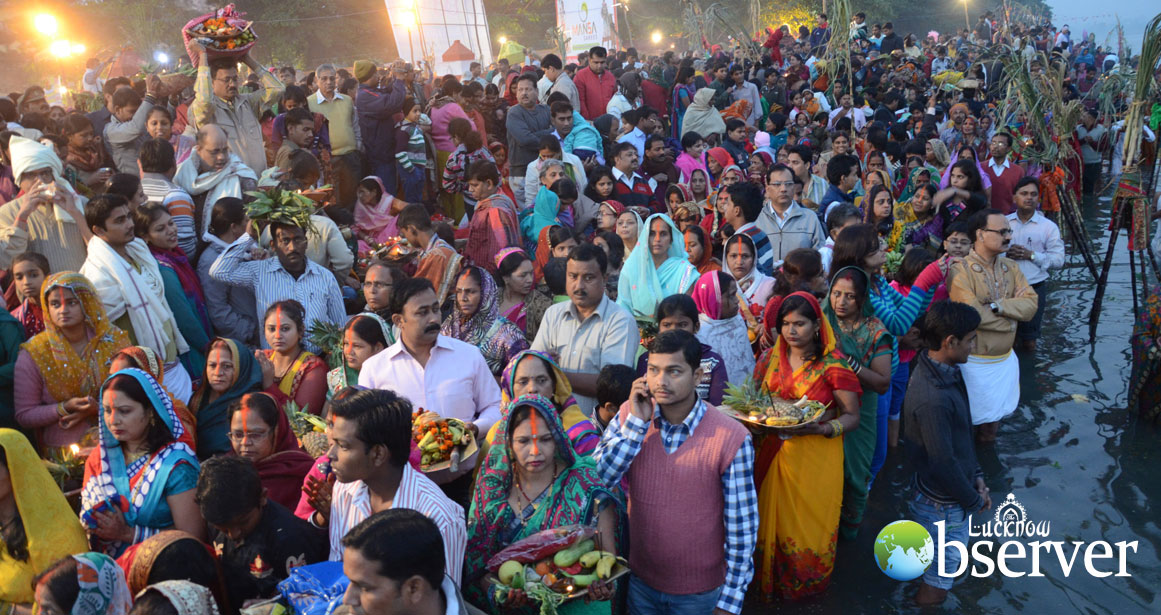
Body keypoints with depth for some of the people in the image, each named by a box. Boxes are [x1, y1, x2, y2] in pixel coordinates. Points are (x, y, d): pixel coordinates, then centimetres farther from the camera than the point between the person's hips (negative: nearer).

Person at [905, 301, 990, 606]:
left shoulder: (945, 371, -5)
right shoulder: (933, 400, -36)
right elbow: (943, 463, -27)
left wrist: (975, 475, 6)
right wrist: (974, 501, -13)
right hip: (945, 502, -9)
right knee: (946, 560, 14)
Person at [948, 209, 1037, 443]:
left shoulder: (1011, 267, 4)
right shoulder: (960, 270, -18)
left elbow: (1031, 305, -6)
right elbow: (973, 315, -26)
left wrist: (997, 305, -21)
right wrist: (1013, 312, -12)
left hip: (1005, 358, 6)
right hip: (973, 361, -6)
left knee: (994, 416, 19)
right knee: (969, 417, 8)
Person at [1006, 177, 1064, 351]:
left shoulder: (1049, 227, 1)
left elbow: (1058, 260, -4)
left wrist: (1031, 255, -16)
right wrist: (1005, 253, -14)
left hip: (1034, 288, -1)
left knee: (1029, 342, 8)